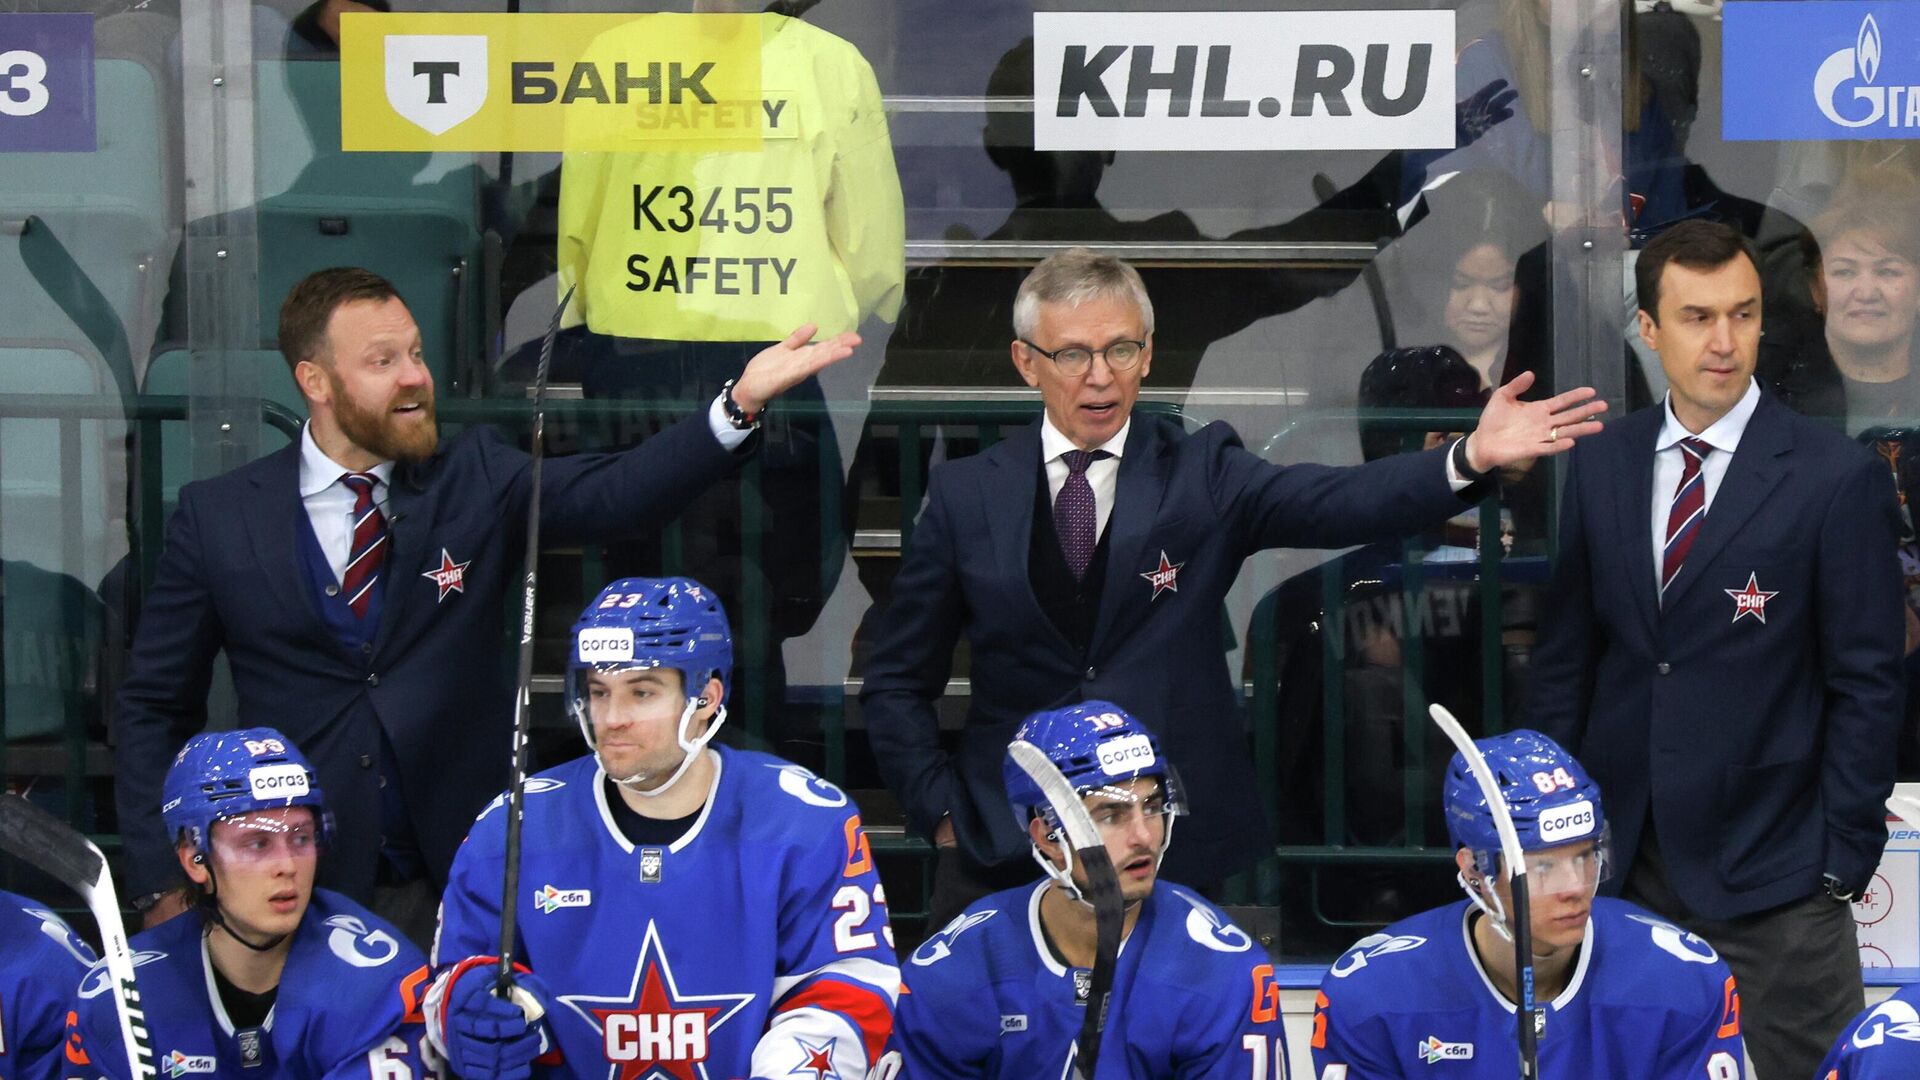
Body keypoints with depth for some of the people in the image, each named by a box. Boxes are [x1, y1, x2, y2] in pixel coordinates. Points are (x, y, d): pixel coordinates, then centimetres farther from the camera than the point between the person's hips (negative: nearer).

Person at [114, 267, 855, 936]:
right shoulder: (218, 517, 1)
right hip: (302, 888, -1)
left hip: (461, 870, 1)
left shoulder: (475, 480, 3)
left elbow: (610, 495, -14)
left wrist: (740, 406, -30)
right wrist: (163, 890, -2)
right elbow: (155, 708, 6)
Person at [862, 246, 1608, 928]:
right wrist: (941, 809, 0)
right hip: (1001, 854, 1)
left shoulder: (1200, 475, 2)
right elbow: (897, 680, 11)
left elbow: (1340, 503, -15)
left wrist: (1472, 457, -31)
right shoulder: (967, 495, 5)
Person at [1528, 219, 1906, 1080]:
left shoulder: (1837, 477, -6)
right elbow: (1565, 656, 12)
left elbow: (1866, 685, -4)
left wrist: (1842, 863, -7)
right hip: (1622, 866, 4)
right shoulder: (1601, 467, 8)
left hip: (1769, 878, -4)